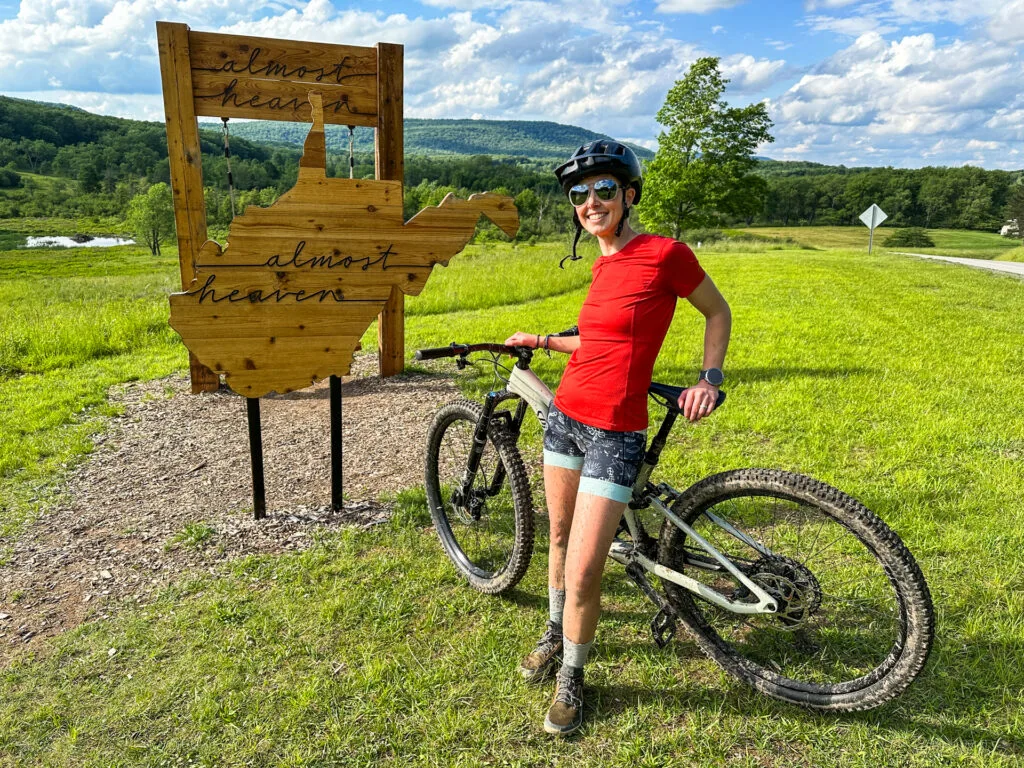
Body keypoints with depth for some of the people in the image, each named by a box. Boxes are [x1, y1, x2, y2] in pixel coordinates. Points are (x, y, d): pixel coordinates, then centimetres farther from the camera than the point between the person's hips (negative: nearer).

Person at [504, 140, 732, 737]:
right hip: (566, 417, 7)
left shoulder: (665, 253, -12)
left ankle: (572, 678, 21)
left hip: (614, 434, -7)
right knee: (561, 535, 21)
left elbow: (719, 312, 1)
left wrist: (709, 379, -8)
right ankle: (556, 634, 44)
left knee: (584, 571, -5)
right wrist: (540, 340, 21)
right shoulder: (603, 266, 8)